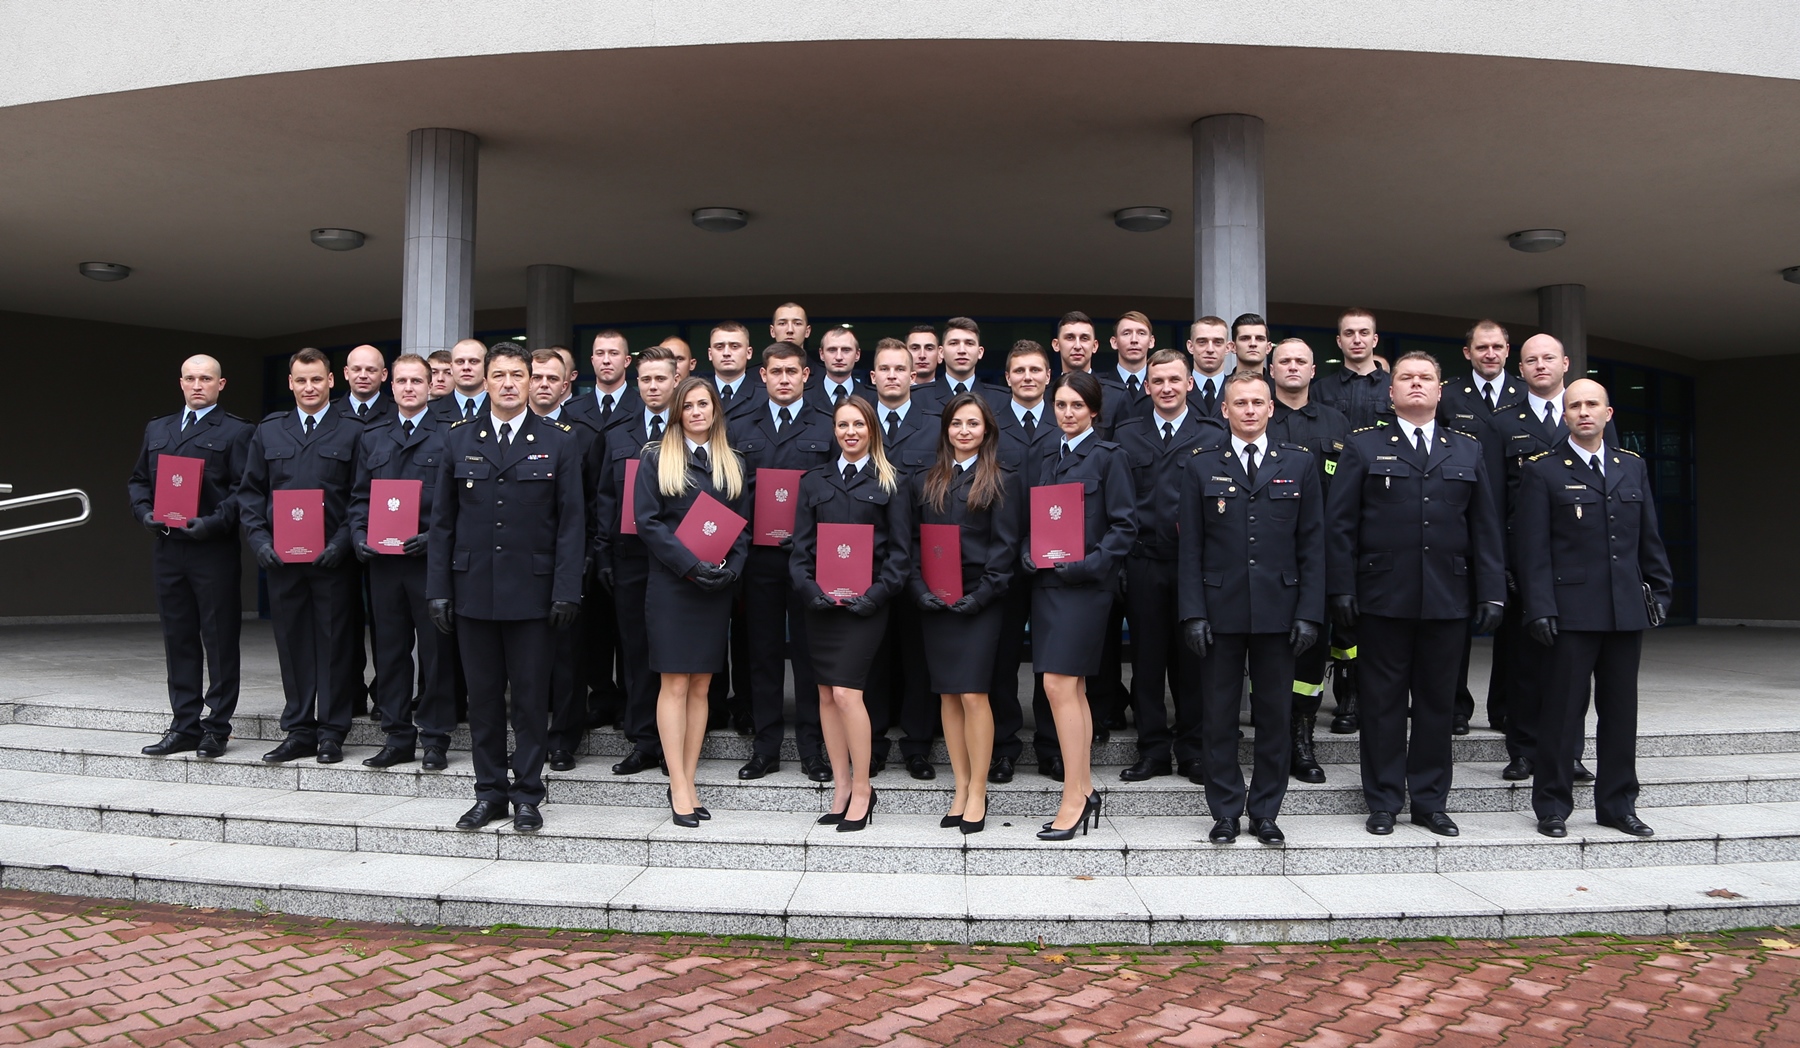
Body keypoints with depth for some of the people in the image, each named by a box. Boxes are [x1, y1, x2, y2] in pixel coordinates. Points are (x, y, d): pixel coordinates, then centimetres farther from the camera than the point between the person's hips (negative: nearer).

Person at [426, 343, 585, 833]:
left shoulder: (557, 440, 2)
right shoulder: (459, 438, 8)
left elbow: (571, 520, 0)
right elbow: (442, 519, 8)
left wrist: (566, 589, -8)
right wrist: (438, 589, 2)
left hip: (531, 590, -2)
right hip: (473, 589, 2)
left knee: (531, 697, 4)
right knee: (483, 697, 9)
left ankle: (527, 795, 15)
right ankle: (490, 792, 20)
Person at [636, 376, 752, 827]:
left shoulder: (732, 464, 14)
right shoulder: (656, 458, 3)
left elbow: (743, 527, 11)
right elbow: (648, 522, -5)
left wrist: (731, 569, -7)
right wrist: (690, 564, -15)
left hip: (717, 588, 3)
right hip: (671, 584, -3)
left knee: (701, 687, 5)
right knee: (675, 685, -4)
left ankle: (688, 781, 11)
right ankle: (679, 787, -1)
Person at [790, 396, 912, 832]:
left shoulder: (889, 483, 4)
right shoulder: (815, 481, 13)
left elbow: (900, 550, 0)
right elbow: (800, 545, 8)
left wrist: (874, 595, -11)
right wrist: (810, 589, -7)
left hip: (864, 603, -4)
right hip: (821, 602, 4)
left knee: (846, 693, -12)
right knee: (826, 696, 5)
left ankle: (862, 789, 1)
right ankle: (841, 788, 15)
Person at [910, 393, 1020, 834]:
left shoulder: (1002, 482, 2)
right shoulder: (925, 482, 14)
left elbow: (1006, 546, -3)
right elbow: (913, 543, 10)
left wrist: (982, 594, -12)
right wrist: (919, 588, -4)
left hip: (978, 603, -4)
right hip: (934, 604, 4)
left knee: (973, 694, -8)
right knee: (948, 696, 6)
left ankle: (978, 792, 2)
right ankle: (961, 787, 15)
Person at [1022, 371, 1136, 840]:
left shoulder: (1109, 457, -3)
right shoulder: (1049, 461, 17)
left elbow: (1125, 526, -8)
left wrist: (1088, 564, -18)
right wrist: (1029, 554, 0)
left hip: (1084, 585, -7)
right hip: (1047, 584, 7)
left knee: (1059, 684, -12)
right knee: (1073, 689, 9)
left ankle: (1074, 798, -4)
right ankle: (1084, 789, 17)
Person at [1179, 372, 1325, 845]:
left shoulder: (1299, 464, 7)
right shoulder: (1202, 467, 5)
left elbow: (1312, 544, 4)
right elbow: (1191, 547, 3)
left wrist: (1309, 612, -3)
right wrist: (1193, 612, -5)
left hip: (1278, 609, 1)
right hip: (1221, 609, 0)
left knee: (1275, 713, 7)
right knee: (1220, 714, 5)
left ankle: (1265, 811, 19)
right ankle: (1225, 811, 16)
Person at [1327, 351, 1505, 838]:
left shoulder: (1467, 452, 14)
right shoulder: (1363, 447, 6)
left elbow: (1485, 527, 11)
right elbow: (1341, 524, 1)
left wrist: (1491, 591, 3)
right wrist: (1342, 589, -7)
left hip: (1447, 598, 3)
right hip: (1382, 597, -2)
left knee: (1437, 702, 8)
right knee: (1382, 702, 3)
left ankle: (1430, 801, 19)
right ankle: (1383, 802, 13)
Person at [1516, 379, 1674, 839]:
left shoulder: (1632, 467, 13)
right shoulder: (1543, 471, -2)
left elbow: (1649, 538, 16)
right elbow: (1533, 547, -6)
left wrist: (1660, 589, 10)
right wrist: (1539, 607, -12)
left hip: (1627, 609, 5)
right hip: (1572, 609, -5)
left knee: (1621, 709, 10)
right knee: (1564, 709, 0)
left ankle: (1617, 805, 22)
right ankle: (1553, 807, 10)